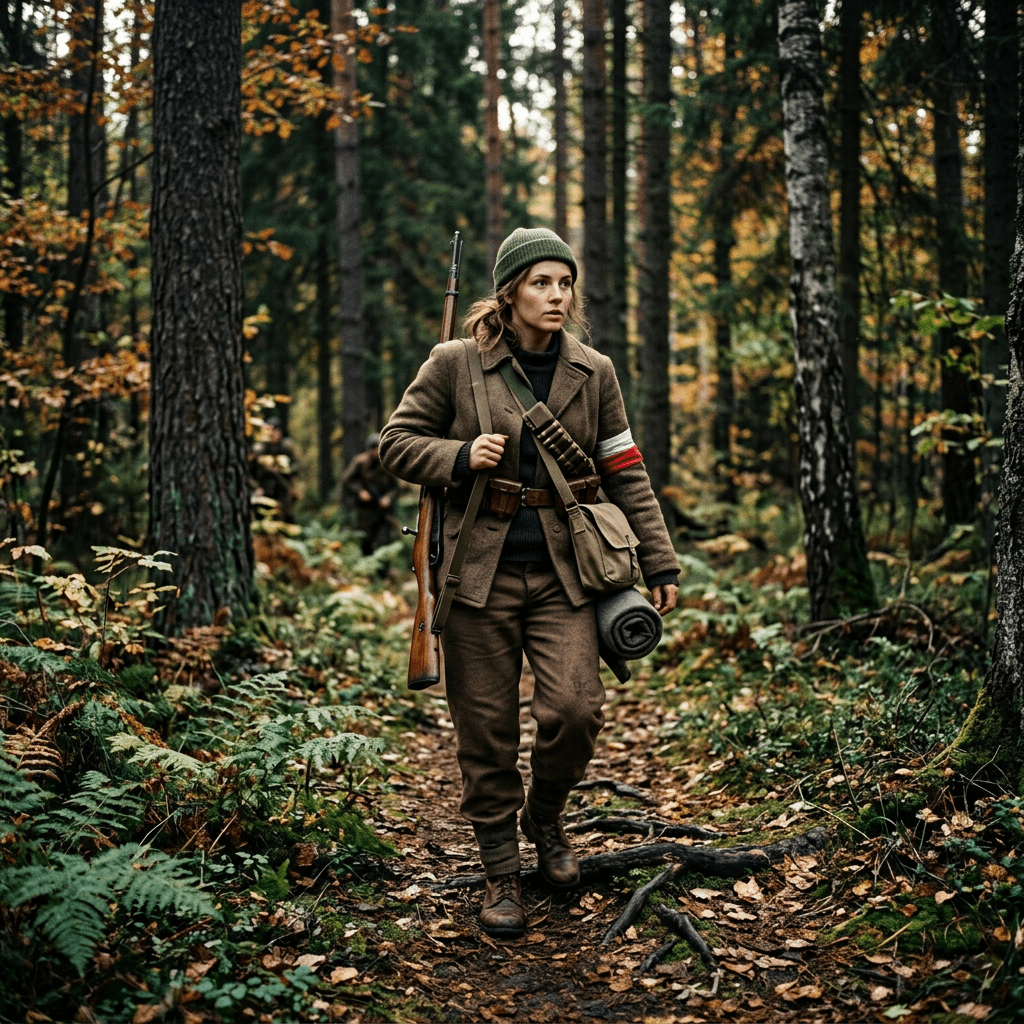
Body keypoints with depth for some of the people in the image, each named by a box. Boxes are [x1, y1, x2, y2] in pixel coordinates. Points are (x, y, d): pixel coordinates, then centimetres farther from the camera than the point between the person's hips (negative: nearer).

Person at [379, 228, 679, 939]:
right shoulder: (456, 364, 0)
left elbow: (627, 474, 10)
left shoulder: (593, 373, 7)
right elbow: (397, 442, 6)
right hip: (480, 568, -1)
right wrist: (461, 457, -13)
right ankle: (501, 875, 19)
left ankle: (546, 820, 19)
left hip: (563, 569, 2)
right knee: (487, 732, 3)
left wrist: (661, 564, 8)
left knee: (575, 709, -12)